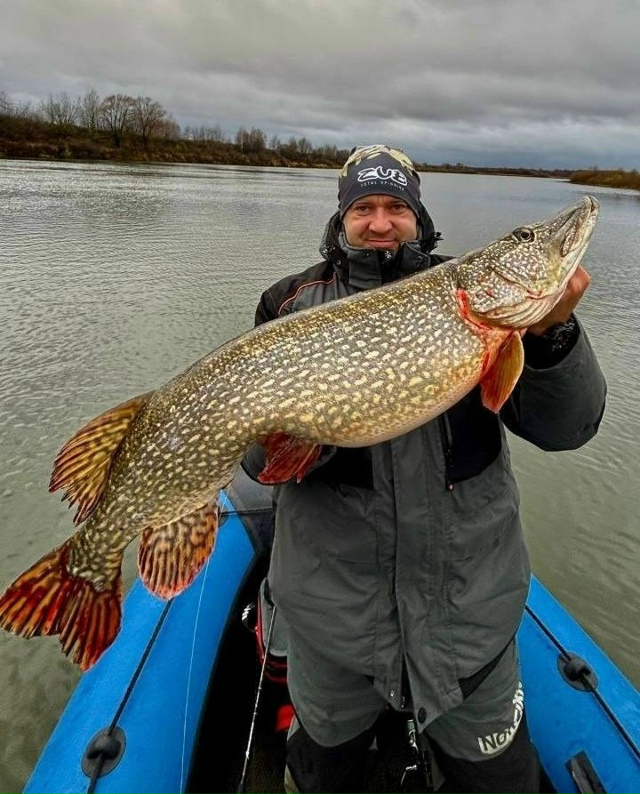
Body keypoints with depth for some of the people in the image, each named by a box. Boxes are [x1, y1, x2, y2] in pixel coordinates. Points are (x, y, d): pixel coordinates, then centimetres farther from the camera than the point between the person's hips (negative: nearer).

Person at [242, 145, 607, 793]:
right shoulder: (295, 305, -3)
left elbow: (563, 428, -8)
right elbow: (262, 458, -8)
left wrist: (550, 333, -25)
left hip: (470, 599, 1)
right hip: (335, 602, 0)